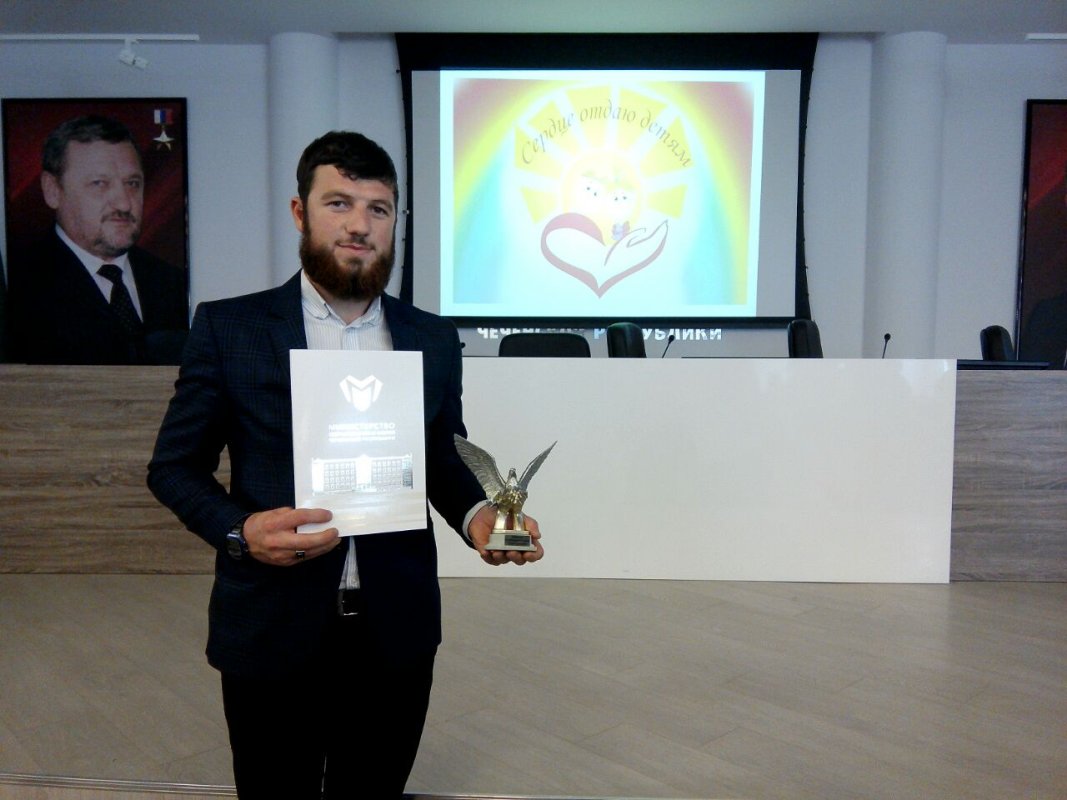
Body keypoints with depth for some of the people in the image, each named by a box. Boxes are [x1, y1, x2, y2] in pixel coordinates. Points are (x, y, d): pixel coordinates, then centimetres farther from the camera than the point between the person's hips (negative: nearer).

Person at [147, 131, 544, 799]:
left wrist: (476, 515, -9)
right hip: (273, 632, -2)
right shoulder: (228, 327, -4)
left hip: (397, 635, 2)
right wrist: (239, 531, -18)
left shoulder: (434, 338, 4)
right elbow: (173, 465, 0)